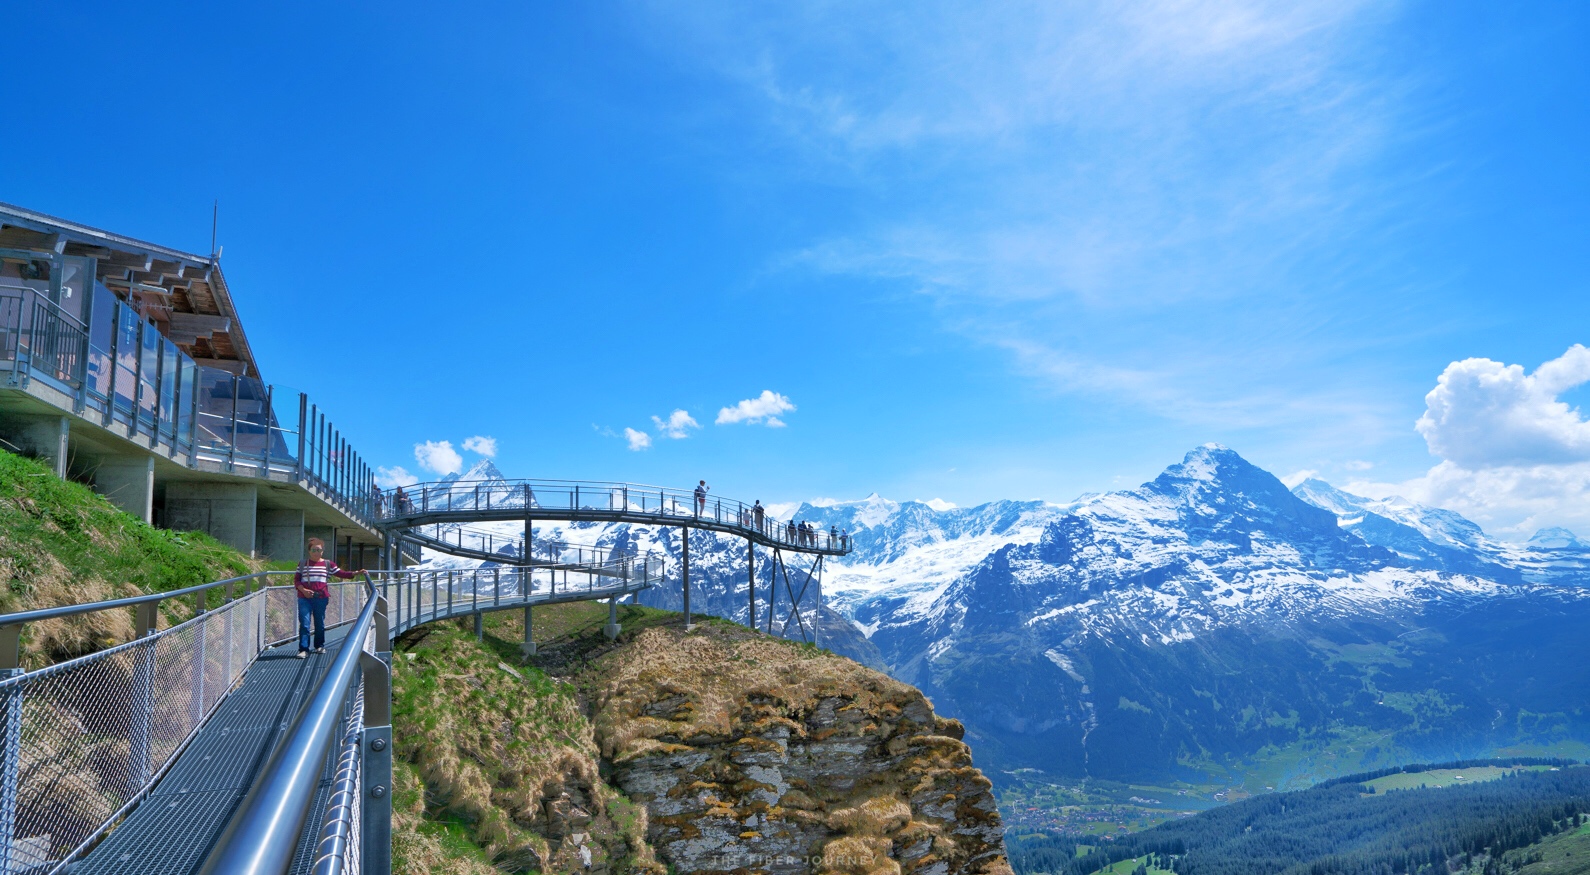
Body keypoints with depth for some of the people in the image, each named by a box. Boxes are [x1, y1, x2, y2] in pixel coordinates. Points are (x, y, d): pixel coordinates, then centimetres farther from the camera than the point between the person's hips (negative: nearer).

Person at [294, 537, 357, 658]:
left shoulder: (328, 564, 10)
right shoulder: (302, 564, 10)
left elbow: (341, 574, 12)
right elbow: (296, 580, 6)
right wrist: (303, 590, -11)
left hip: (321, 597, 1)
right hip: (304, 598, -1)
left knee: (320, 623, 8)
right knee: (304, 623, -6)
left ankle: (320, 646, 24)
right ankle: (303, 649, -7)